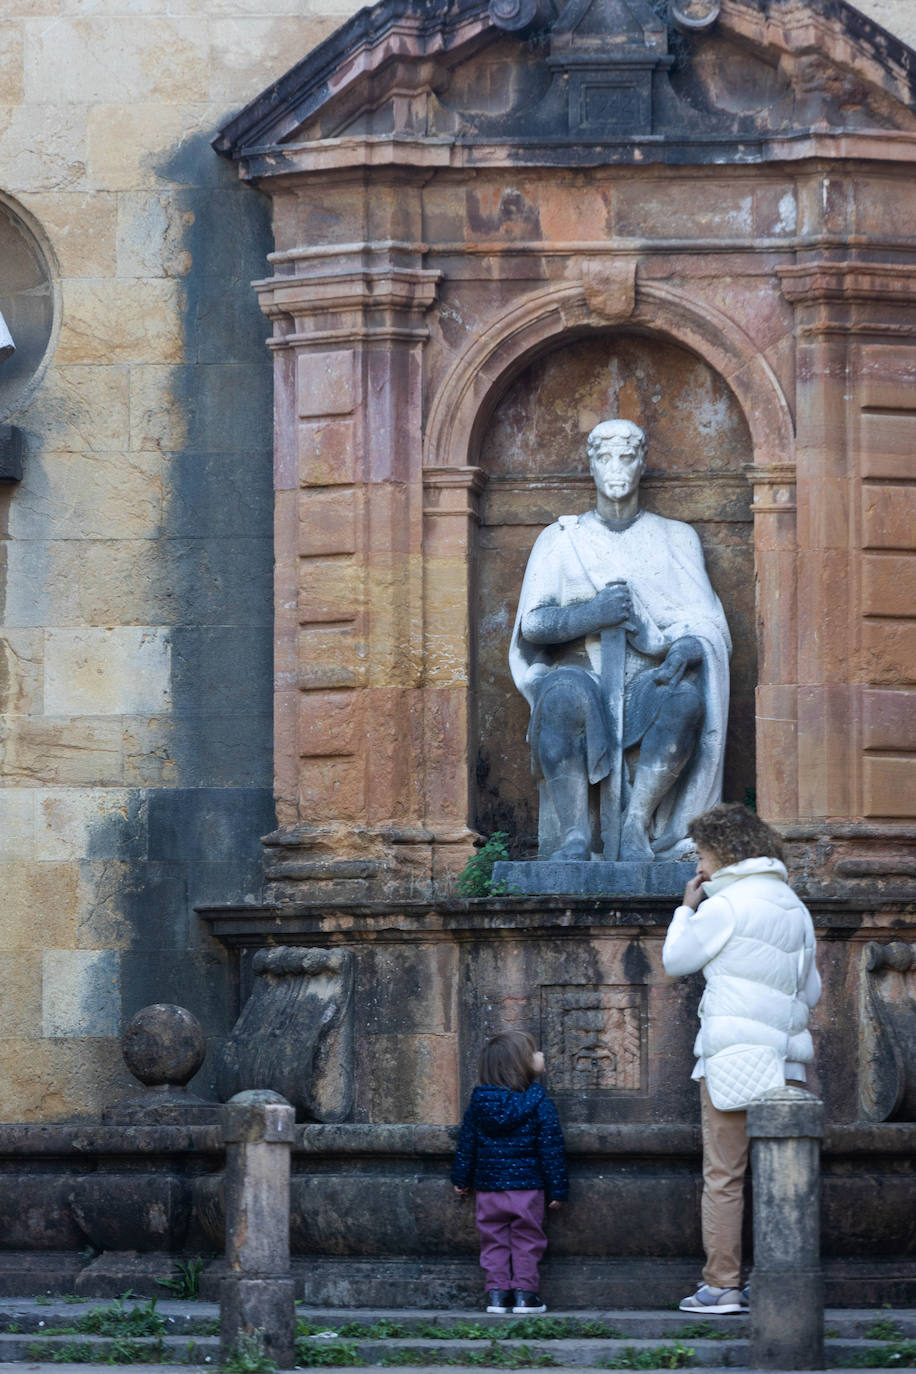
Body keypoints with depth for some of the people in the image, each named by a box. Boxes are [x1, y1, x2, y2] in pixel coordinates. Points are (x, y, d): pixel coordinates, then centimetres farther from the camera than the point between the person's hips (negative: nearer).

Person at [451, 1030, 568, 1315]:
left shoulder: (478, 1102, 1)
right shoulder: (539, 1104, -10)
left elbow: (466, 1143, 7)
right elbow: (551, 1148, -9)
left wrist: (461, 1179, 18)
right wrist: (557, 1189, -3)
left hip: (488, 1187, 3)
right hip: (527, 1186, -3)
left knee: (494, 1241, 10)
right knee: (526, 1241, 7)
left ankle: (496, 1291, 6)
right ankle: (524, 1293, 5)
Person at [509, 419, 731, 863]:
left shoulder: (676, 538, 18)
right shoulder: (560, 539, 16)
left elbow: (704, 623, 5)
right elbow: (532, 625, 3)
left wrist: (684, 649, -20)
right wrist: (591, 614, -16)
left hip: (649, 679, 1)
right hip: (584, 673, 0)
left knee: (685, 693, -36)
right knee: (562, 691, -38)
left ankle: (635, 825, -38)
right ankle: (575, 834, -41)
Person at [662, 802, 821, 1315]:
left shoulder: (725, 905, -7)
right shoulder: (795, 907, 14)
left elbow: (676, 960, 3)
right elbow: (812, 988, 19)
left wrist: (687, 908, 13)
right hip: (786, 1051, 6)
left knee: (723, 1175, -4)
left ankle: (722, 1285, -6)